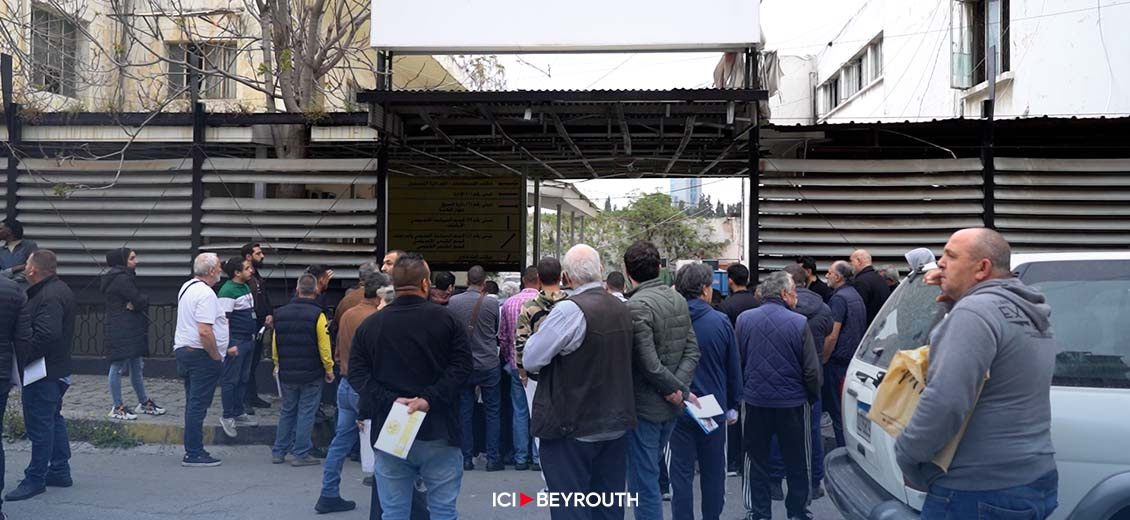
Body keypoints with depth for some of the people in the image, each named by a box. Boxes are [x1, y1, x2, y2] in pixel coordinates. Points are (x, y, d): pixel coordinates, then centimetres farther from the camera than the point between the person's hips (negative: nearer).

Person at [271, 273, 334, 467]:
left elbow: (275, 344, 9)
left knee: (287, 411, 16)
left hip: (286, 373, 5)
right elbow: (324, 347, -14)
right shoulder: (317, 314, -13)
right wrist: (329, 369, -2)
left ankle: (278, 452, 19)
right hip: (311, 374, -5)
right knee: (306, 412, 3)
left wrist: (278, 365, 22)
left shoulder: (280, 313, 3)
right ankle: (301, 454, 5)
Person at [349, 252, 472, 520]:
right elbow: (462, 366, -11)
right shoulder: (447, 319, -2)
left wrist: (390, 400, -9)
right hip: (439, 432, -2)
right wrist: (431, 399, -15)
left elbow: (356, 373, -2)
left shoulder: (370, 324, 5)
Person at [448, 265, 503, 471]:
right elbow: (498, 332, 4)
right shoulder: (491, 304, -11)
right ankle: (493, 458, 7)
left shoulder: (453, 302, -7)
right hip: (488, 364, -2)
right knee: (493, 411, 8)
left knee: (465, 412, 10)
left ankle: (466, 458, 12)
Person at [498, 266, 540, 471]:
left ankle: (521, 458, 12)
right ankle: (539, 457, 7)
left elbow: (502, 337, 7)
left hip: (517, 364, 3)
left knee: (519, 411, 8)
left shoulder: (509, 303, 1)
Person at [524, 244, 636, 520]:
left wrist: (540, 328, 2)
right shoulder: (622, 308, 5)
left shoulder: (569, 310, -19)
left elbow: (531, 360, -15)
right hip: (616, 424, 7)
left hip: (573, 429, -7)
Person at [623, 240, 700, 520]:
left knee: (644, 483, 1)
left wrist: (676, 389, -9)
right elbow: (692, 351, 4)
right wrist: (680, 389, -7)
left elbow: (649, 364, -23)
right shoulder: (678, 299, 6)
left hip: (644, 408, -8)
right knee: (650, 473, 22)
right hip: (670, 406, 8)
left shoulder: (636, 305, -19)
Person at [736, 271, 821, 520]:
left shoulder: (743, 319, -6)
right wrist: (812, 397, 8)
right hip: (792, 402, -2)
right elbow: (811, 369, -9)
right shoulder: (798, 323, -13)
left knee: (756, 460, 14)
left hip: (755, 400, 2)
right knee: (796, 462, 15)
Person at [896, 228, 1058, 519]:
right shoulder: (1030, 314, 11)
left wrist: (905, 455, -14)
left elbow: (945, 402, -28)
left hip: (976, 494, -9)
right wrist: (955, 300, 14)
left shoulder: (975, 311, -19)